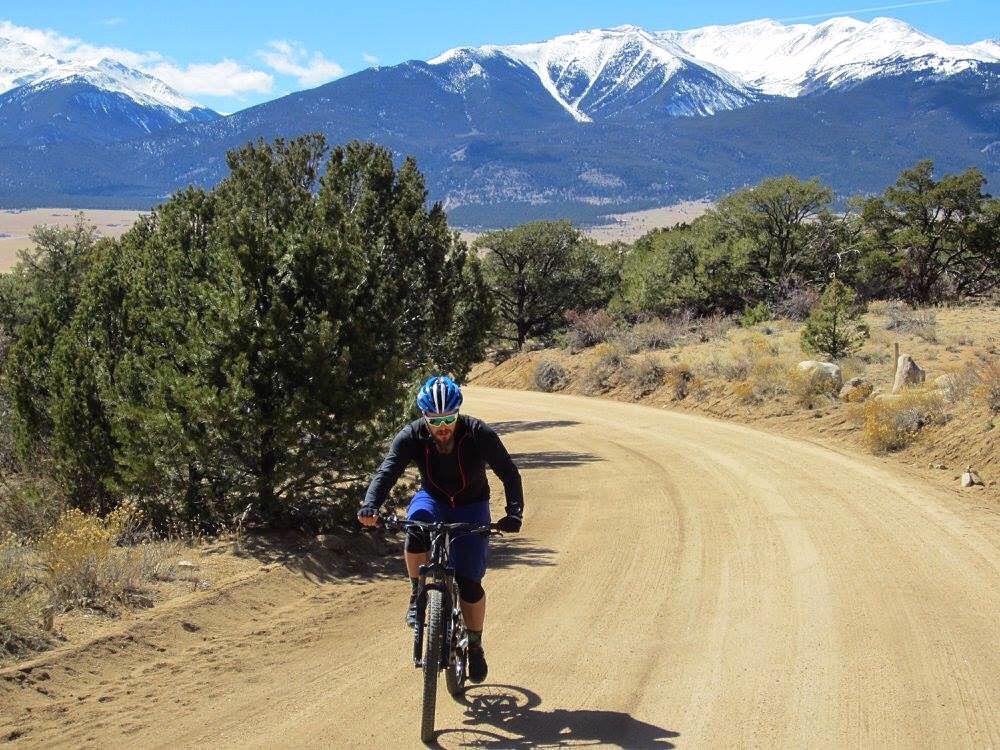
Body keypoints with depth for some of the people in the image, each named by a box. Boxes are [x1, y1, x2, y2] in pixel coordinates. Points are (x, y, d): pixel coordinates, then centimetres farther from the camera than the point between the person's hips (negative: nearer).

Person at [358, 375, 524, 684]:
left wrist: (514, 513, -37)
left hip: (471, 507, -1)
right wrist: (370, 505, -49)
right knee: (418, 523, -36)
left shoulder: (479, 434, -25)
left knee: (469, 582, -10)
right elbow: (387, 471, -31)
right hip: (432, 499, 1)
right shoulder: (412, 436, -22)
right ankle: (417, 594, -12)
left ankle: (475, 645, 15)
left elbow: (509, 474, -22)